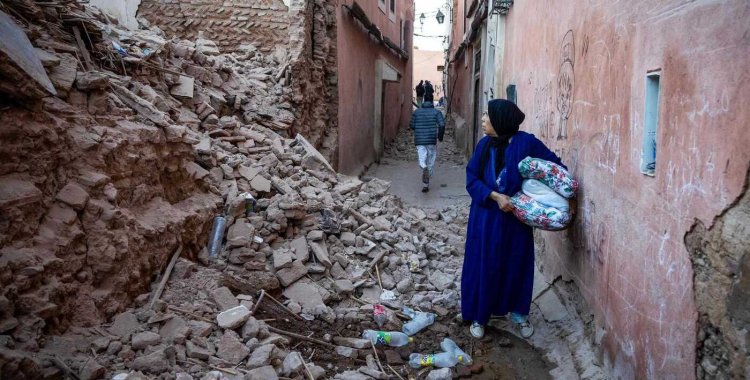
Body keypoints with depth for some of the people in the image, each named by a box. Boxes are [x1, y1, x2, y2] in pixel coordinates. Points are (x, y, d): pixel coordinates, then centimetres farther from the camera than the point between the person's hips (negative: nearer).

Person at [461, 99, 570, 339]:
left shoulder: (526, 143, -11)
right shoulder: (484, 144, -1)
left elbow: (555, 167, -4)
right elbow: (472, 179, -3)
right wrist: (495, 196, -18)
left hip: (516, 217, -2)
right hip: (486, 217, 2)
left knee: (517, 265, 11)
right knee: (483, 266, 7)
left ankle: (519, 314, 32)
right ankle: (479, 317, 23)